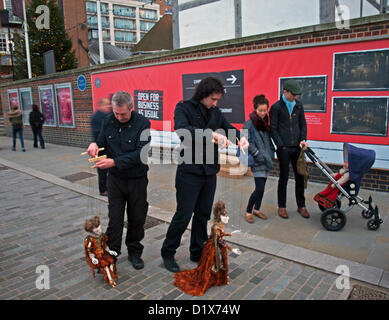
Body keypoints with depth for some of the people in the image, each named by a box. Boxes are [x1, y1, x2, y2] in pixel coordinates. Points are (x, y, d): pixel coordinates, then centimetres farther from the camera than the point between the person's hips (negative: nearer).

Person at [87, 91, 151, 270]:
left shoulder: (142, 124, -15)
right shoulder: (108, 122, 0)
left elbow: (140, 153, -22)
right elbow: (102, 142, 13)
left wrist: (114, 162, -27)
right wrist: (94, 145, -12)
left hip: (137, 180, -2)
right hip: (115, 179, 2)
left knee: (137, 218, 10)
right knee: (114, 219, 2)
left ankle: (134, 252, 29)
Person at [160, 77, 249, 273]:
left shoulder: (215, 112, 10)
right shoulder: (184, 108, -7)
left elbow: (229, 128, 14)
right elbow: (182, 129, -26)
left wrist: (241, 138, -9)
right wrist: (211, 134, -38)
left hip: (210, 172, 6)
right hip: (189, 171, -6)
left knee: (203, 215, 15)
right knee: (183, 215, 0)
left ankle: (198, 253, 32)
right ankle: (167, 253, 21)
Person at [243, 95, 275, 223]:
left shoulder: (265, 123, 12)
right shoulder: (249, 124, -9)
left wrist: (271, 153, 8)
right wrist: (258, 155, -15)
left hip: (266, 161, 7)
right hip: (257, 162, -7)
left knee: (261, 186, 13)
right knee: (259, 188, -11)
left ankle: (257, 209, 28)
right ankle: (248, 211, 6)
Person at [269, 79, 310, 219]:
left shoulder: (299, 105, 10)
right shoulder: (276, 107, -3)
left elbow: (303, 124, 16)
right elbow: (273, 129, -4)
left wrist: (303, 139, 0)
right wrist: (281, 145, -11)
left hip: (297, 147, 4)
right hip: (284, 148, -4)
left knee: (300, 176, 8)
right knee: (284, 177, 3)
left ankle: (301, 205, 23)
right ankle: (282, 206, 17)